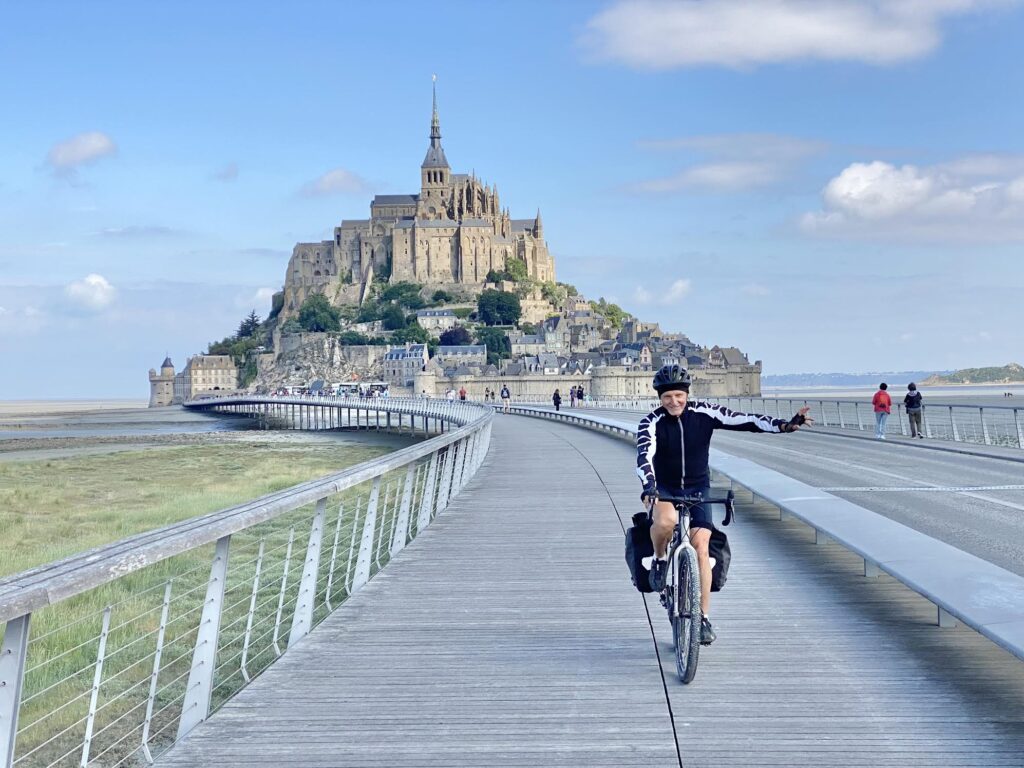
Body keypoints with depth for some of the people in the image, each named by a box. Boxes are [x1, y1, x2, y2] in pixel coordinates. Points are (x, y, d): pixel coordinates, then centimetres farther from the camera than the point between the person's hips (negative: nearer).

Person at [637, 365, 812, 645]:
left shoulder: (704, 413, -11)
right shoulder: (651, 423, -17)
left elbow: (744, 420, -15)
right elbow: (644, 457, -32)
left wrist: (784, 425, -26)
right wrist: (649, 487, -50)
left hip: (697, 487, 2)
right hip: (664, 488, -2)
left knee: (701, 547, -13)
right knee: (666, 522, -35)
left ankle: (704, 617, -6)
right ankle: (659, 559, -2)